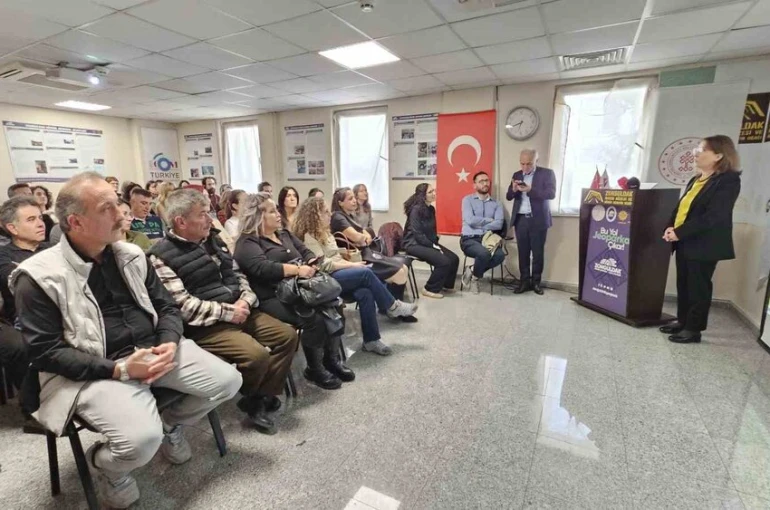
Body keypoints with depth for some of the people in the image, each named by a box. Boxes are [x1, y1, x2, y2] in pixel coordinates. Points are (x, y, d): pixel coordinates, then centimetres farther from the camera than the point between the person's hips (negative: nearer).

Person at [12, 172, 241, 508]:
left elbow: (167, 306, 10)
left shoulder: (131, 255, 7)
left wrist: (170, 344, -10)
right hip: (94, 372, -5)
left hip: (153, 350, 5)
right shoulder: (39, 276, -8)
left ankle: (170, 424, 23)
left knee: (228, 381, -6)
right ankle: (103, 463, 11)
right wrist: (119, 369, -21)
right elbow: (46, 351, -11)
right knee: (143, 439, -28)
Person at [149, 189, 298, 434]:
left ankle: (261, 397, 7)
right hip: (205, 325, -8)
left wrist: (245, 300, -5)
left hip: (238, 311, 8)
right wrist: (229, 312, -19)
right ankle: (251, 398, 7)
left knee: (287, 335, -1)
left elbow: (237, 275, 15)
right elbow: (184, 306, -19)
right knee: (257, 354, -27)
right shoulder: (161, 257, -12)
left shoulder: (212, 240, 12)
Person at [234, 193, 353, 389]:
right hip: (273, 298, -7)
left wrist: (312, 264, -7)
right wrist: (297, 269, -24)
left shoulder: (284, 234, 21)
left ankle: (332, 359, -1)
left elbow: (306, 252, 16)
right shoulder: (247, 242, -4)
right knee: (314, 319, -28)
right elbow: (263, 268, -21)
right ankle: (314, 369, -5)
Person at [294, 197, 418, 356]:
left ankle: (371, 340, -15)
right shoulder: (309, 236, -11)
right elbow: (324, 265, -17)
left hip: (337, 273, 8)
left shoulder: (324, 232, 17)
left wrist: (349, 263, -3)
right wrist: (352, 265, -12)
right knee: (366, 273, -25)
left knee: (365, 293, -21)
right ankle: (392, 306, -7)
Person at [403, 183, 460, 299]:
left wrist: (435, 243, 1)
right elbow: (418, 234, -21)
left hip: (428, 243, 8)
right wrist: (433, 246, -17)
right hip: (414, 244, -8)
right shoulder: (416, 209, -17)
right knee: (444, 262, -24)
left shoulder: (431, 209, 9)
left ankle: (446, 285, 18)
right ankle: (430, 289, -5)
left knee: (454, 259, -5)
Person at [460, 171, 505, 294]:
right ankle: (475, 276, -2)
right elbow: (470, 221, -11)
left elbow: (499, 224, -3)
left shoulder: (497, 204, 13)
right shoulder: (467, 200, 5)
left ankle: (472, 271, -3)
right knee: (484, 253, -35)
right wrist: (489, 220, -1)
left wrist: (479, 225, -9)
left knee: (500, 255, -28)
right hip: (469, 239, -3)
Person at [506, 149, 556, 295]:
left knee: (538, 252, 4)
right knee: (523, 252, 5)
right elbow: (508, 196, 9)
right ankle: (525, 281, 13)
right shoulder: (516, 175, 11)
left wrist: (530, 190, -23)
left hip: (538, 220, -3)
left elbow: (551, 194, -12)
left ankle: (536, 281, 15)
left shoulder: (547, 173, 0)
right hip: (520, 220, 3)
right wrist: (514, 189, -14)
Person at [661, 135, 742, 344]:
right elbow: (681, 207, 16)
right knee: (683, 285, 14)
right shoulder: (696, 180, 16)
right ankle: (682, 321, 27)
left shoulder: (728, 180, -11)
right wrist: (671, 227, -2)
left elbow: (713, 216, -21)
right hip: (685, 243, 8)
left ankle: (694, 329, 13)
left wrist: (679, 232, -23)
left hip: (704, 245, -8)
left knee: (698, 287, 2)